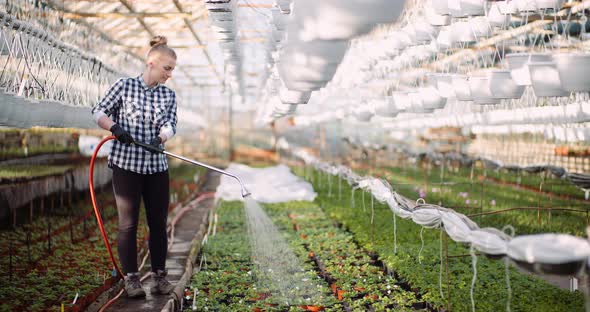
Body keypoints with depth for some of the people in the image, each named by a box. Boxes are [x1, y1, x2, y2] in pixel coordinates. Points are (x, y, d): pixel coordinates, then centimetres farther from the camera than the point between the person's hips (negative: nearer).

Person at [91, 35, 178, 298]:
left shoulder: (169, 95, 10)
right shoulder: (124, 86, -2)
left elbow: (170, 124, -2)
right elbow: (98, 111, 2)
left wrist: (161, 138, -23)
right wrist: (115, 128, -16)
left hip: (157, 167, 4)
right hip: (126, 164, -4)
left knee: (158, 223, 6)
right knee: (128, 223, 1)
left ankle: (159, 275, 19)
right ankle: (131, 278, 12)